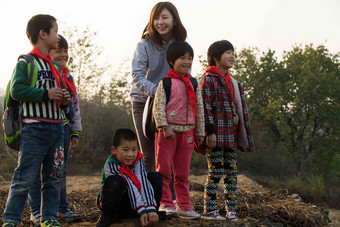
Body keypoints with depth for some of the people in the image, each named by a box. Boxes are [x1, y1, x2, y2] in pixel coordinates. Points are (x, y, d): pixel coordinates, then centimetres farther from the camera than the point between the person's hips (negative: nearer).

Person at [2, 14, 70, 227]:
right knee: (25, 177, -7)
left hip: (57, 127, 8)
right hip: (35, 128, -8)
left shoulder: (54, 66, 20)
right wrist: (45, 93, -19)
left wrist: (64, 101, 7)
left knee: (53, 177, 10)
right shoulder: (25, 62, -4)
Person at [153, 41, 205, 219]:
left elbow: (199, 109, 15)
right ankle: (165, 203, 6)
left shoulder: (193, 84, 12)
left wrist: (200, 132, 12)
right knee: (164, 171, -1)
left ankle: (184, 206, 14)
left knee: (183, 173, 9)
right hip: (168, 131, -5)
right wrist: (164, 127, -18)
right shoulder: (165, 82, -4)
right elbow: (158, 106, -10)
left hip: (187, 132, 5)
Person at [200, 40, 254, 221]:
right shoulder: (209, 79, -4)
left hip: (231, 135, 7)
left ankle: (231, 210, 13)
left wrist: (245, 135, 16)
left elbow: (242, 110, 20)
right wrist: (210, 131, -17)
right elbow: (205, 106, -11)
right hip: (216, 135, -7)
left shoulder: (234, 84, 19)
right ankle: (209, 210, 0)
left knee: (232, 172, 7)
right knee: (216, 171, -6)